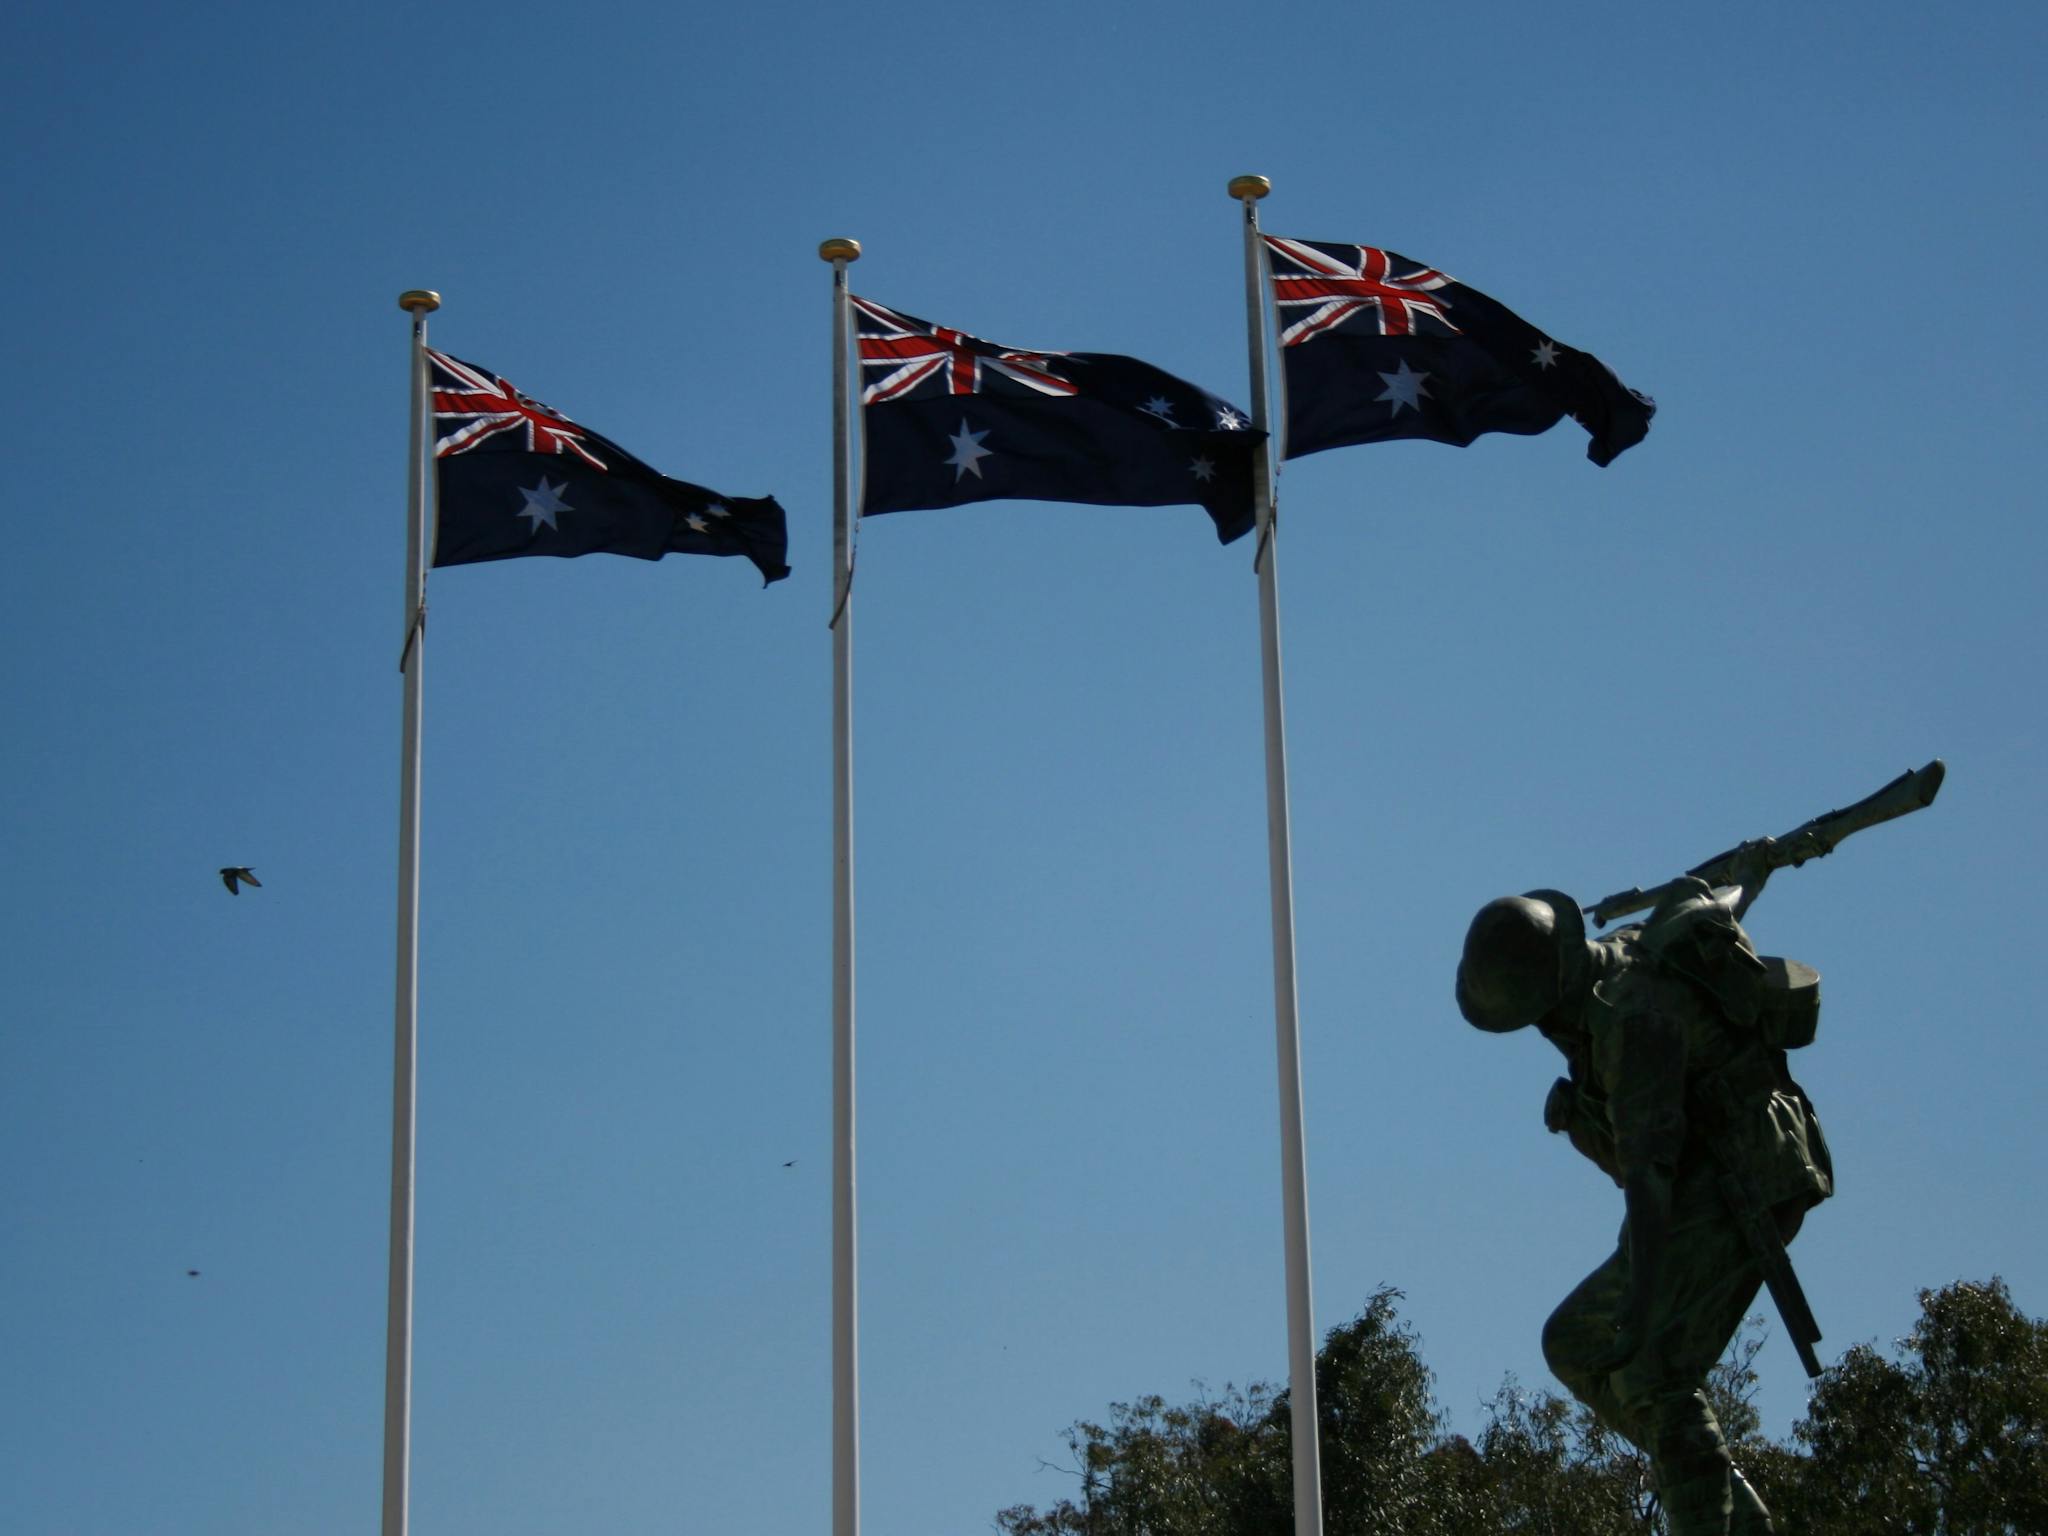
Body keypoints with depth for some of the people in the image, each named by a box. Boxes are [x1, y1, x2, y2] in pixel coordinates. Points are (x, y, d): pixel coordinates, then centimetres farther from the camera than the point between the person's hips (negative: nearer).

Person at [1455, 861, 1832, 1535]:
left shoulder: (1634, 1015, -25)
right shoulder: (1612, 956, 6)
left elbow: (1650, 1159, -33)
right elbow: (1713, 906, 26)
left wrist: (1639, 1306, -38)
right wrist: (1750, 879, 49)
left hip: (1735, 1191, -11)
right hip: (1704, 1198, 11)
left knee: (1652, 1373, -21)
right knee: (1574, 1344, 10)